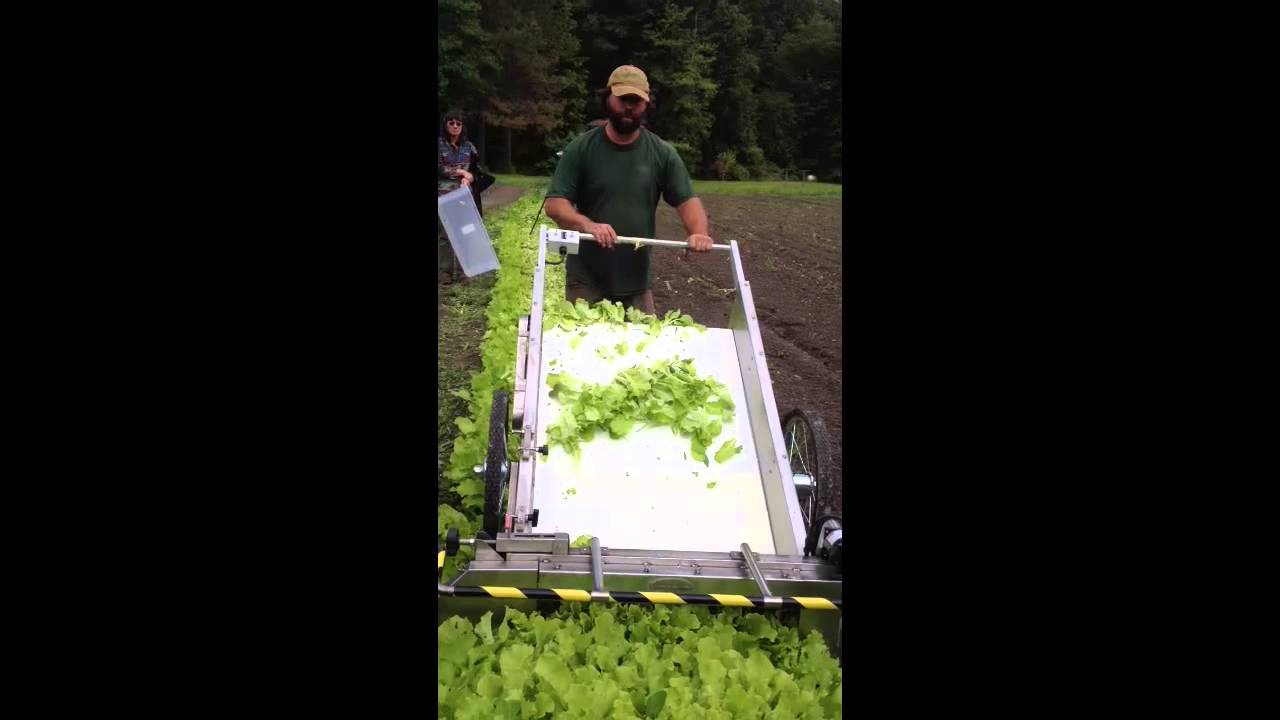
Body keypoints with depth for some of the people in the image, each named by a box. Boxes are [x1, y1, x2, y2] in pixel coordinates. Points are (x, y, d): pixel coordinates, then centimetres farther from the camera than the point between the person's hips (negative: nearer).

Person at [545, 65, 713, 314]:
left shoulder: (663, 153, 1)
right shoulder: (581, 149, -4)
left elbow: (687, 200, 0)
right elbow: (554, 204, -9)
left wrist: (698, 232, -22)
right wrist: (587, 225, -30)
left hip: (638, 281, 2)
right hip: (586, 279, -1)